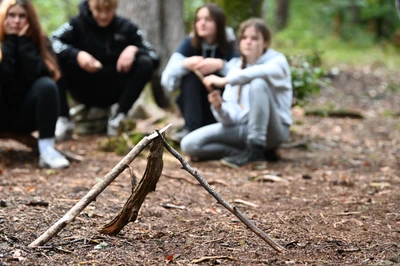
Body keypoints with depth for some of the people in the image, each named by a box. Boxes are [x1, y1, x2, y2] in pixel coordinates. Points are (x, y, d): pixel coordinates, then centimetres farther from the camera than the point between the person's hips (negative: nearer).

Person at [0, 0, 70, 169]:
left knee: (46, 84, -27)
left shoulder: (40, 41, -4)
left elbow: (37, 73, -22)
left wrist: (23, 40, -19)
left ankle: (47, 149, -29)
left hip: (26, 116, 2)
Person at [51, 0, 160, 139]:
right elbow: (51, 42, -19)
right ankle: (63, 119, -25)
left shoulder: (126, 27, 1)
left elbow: (154, 56, -4)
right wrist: (77, 54, -35)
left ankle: (118, 117, -19)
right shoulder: (78, 24, -3)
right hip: (84, 89, -1)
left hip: (112, 91, 1)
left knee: (145, 63, -22)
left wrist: (134, 49, -24)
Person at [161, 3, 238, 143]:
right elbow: (167, 78, -19)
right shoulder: (189, 42, -9)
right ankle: (190, 127, -32)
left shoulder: (229, 44, -10)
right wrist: (185, 64, -38)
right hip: (193, 102, 1)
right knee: (191, 72, -26)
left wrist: (220, 64, -44)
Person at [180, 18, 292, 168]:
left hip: (271, 131, -4)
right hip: (241, 127, 4)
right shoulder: (235, 68, 10)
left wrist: (225, 81, -35)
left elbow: (265, 71, -32)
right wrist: (219, 108, -22)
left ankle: (256, 149, -26)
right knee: (189, 144, -14)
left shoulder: (278, 61, -2)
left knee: (258, 83, -31)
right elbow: (232, 117, 1)